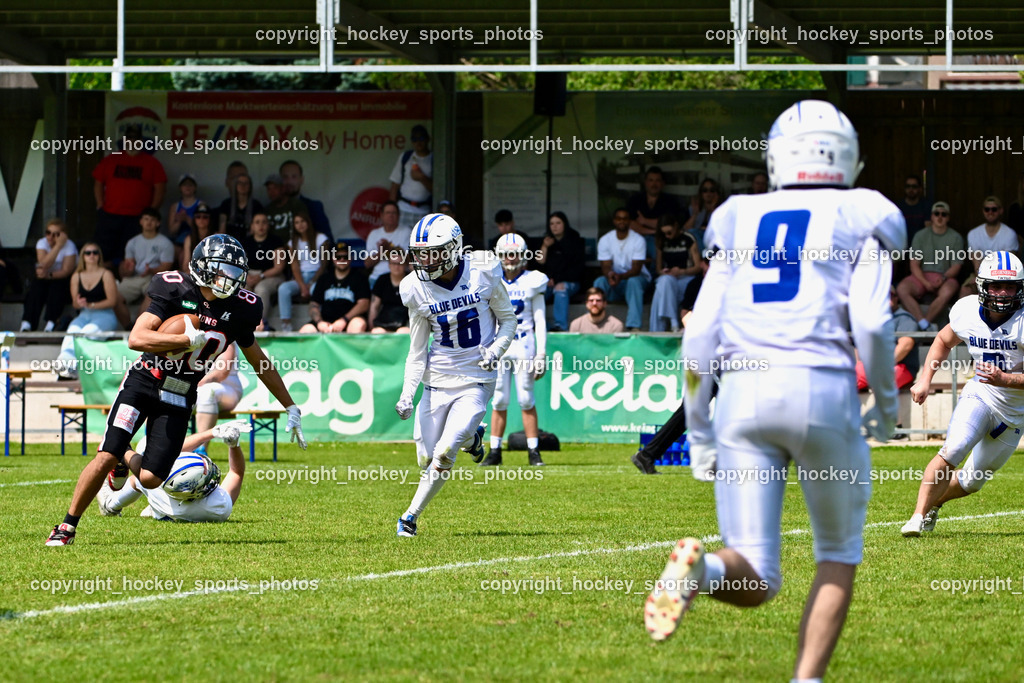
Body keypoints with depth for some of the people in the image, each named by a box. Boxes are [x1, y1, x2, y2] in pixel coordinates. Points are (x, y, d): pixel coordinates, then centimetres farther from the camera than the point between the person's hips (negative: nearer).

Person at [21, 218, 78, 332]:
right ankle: (26, 324, -37)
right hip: (45, 278, 2)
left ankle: (51, 324, -42)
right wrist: (58, 246, -28)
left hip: (62, 280, -2)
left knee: (56, 287, -34)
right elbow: (44, 264, -23)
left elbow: (66, 270, -20)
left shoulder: (69, 245, -12)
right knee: (36, 287, -28)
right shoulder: (42, 243, -6)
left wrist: (49, 275, -34)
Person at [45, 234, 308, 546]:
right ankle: (68, 526, 3)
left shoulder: (239, 310, -2)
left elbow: (259, 362, 12)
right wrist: (190, 340, -28)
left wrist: (291, 407, 17)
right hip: (143, 382, -3)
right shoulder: (175, 291, -13)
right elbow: (136, 338, -23)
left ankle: (127, 463, 29)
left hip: (179, 399, 3)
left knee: (151, 479, -9)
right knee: (105, 458, -14)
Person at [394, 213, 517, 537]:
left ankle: (411, 516, 6)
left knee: (444, 455, -12)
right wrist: (407, 394, -10)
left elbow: (508, 319, 4)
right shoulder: (417, 289, -6)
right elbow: (417, 351, 0)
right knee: (432, 456, 2)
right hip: (438, 381, 3)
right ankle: (470, 437, 33)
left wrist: (496, 349, -16)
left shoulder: (483, 273, -11)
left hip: (476, 380, -3)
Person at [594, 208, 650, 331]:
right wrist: (610, 274, -35)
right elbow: (605, 267, -9)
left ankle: (634, 326, -46)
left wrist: (621, 276, -38)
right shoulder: (604, 240, -2)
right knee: (599, 282, -29)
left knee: (633, 281, -37)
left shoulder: (638, 240, -10)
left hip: (636, 277, -2)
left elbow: (636, 269, -17)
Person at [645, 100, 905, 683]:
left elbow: (701, 335, 12)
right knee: (839, 553, 20)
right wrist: (887, 398, 13)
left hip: (742, 394, 2)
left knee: (754, 586, 2)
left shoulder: (740, 221, 19)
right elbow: (870, 322, -4)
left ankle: (700, 569, -32)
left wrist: (698, 433, 18)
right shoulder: (860, 219, 10)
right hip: (824, 389, -2)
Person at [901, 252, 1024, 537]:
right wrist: (925, 380, 2)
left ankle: (934, 501, 40)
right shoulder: (967, 311, -10)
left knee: (972, 481, 11)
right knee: (951, 452, -26)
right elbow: (943, 342, 12)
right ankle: (919, 515, -18)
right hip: (980, 396, 0)